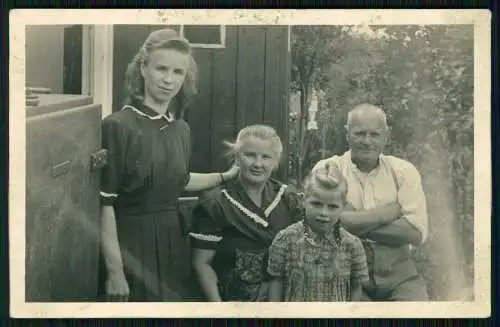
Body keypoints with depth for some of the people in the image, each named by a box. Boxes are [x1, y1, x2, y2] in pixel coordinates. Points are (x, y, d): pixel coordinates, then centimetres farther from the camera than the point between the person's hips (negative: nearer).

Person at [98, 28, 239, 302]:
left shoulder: (181, 129, 5)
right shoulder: (117, 126, -14)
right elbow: (104, 203, -16)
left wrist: (227, 176, 19)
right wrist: (114, 271, -17)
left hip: (172, 241, 6)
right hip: (130, 244, -6)